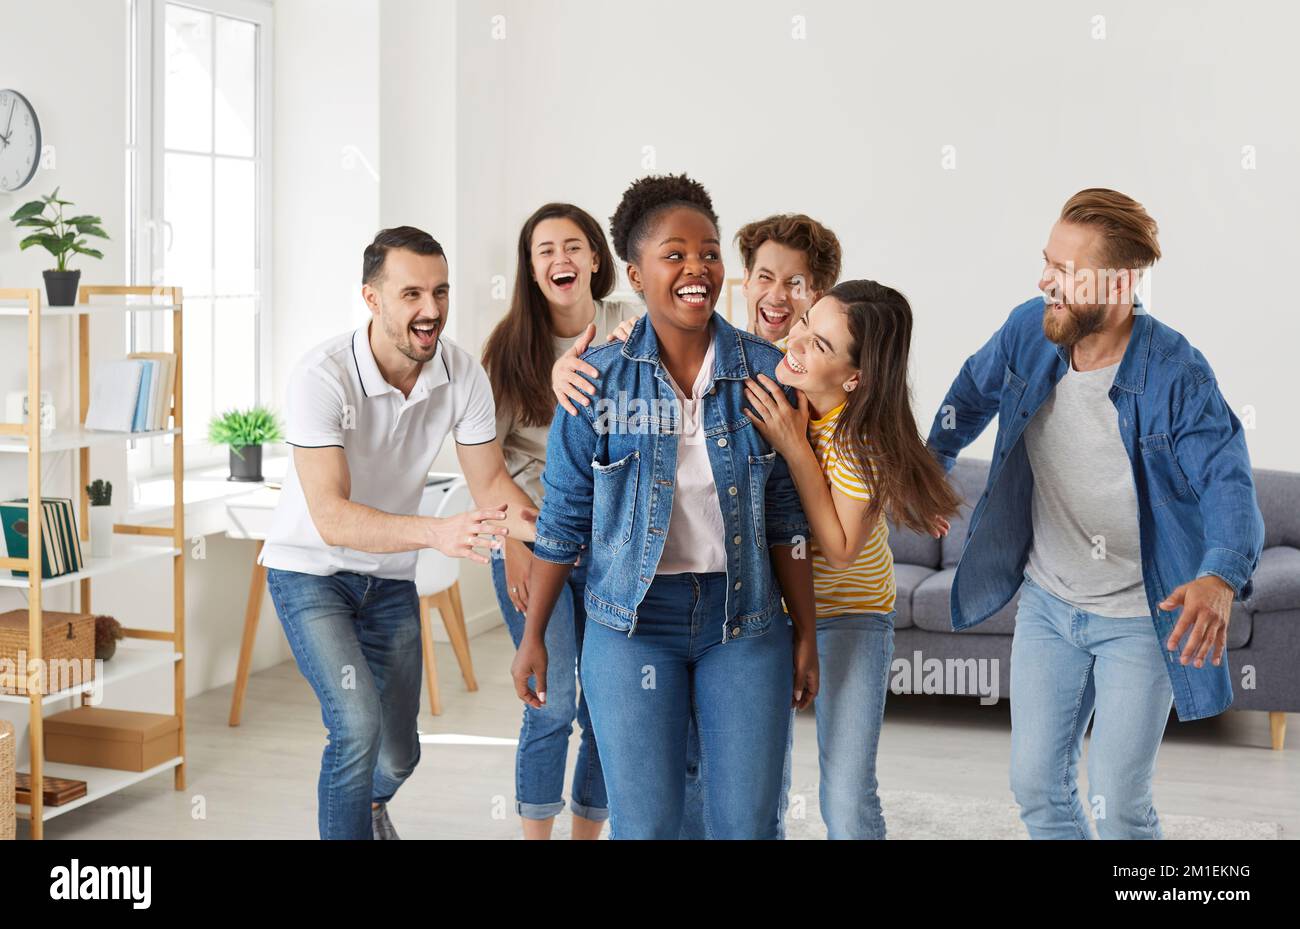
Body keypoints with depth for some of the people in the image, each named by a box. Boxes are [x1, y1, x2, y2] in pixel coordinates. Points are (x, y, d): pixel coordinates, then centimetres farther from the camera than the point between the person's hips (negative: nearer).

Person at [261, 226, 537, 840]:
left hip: (390, 577, 5)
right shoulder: (323, 376, -29)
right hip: (310, 568, -4)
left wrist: (533, 525, -31)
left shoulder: (462, 374, -15)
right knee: (357, 726, -25)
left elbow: (490, 480, -8)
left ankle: (369, 804, 51)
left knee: (399, 755, 15)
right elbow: (331, 518, -37)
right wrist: (437, 532, -51)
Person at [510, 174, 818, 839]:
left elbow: (784, 515, 4)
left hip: (745, 621, 1)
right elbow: (563, 518, 1)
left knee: (749, 823, 5)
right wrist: (532, 634, 2)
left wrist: (805, 635, 4)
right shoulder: (599, 377, -4)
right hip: (632, 623, -1)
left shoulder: (764, 370, -1)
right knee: (643, 825, 4)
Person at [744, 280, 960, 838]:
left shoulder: (864, 441, -26)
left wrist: (795, 447, -32)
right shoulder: (767, 385, -15)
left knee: (847, 802, -7)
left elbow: (840, 549, -24)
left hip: (848, 614, -4)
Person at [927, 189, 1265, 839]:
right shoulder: (1029, 330, -9)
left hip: (1138, 619, -4)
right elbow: (972, 393, 11)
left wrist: (1221, 577, -50)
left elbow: (1228, 483, -31)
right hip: (1046, 602, 5)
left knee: (1119, 809, 3)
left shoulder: (1176, 375, -23)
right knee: (1036, 787, 13)